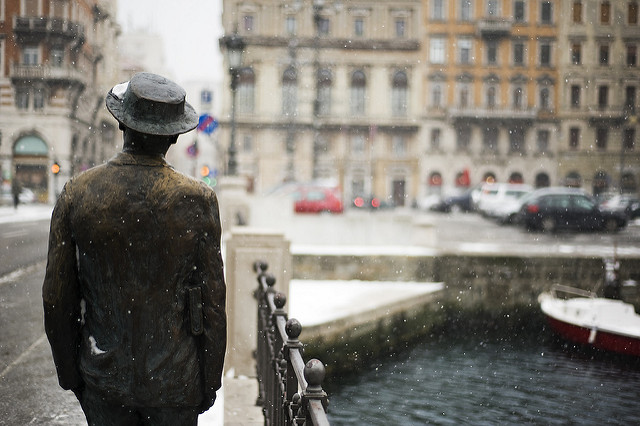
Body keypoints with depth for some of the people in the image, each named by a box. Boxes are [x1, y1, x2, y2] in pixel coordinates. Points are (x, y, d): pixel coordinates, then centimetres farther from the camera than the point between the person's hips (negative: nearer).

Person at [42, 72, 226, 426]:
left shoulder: (76, 194, -7)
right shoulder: (198, 201, -11)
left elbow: (56, 297, -2)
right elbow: (212, 301, -7)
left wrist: (69, 372, 11)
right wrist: (210, 383, 5)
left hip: (103, 380, 2)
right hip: (175, 382, -1)